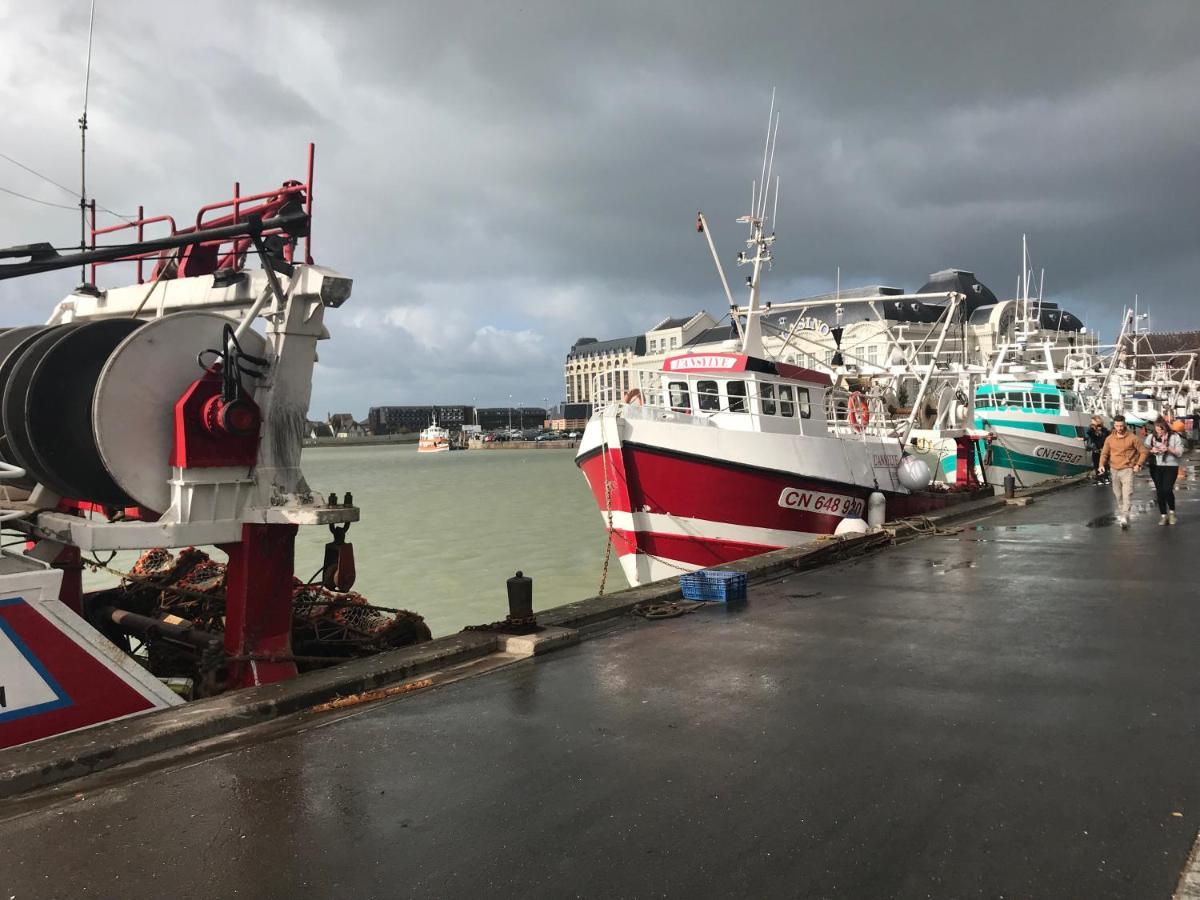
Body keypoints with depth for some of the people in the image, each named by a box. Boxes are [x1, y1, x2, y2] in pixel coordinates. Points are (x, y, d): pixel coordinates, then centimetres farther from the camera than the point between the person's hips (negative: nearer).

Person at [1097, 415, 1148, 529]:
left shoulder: (1132, 438, -5)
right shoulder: (1109, 438, 5)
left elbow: (1143, 452, 1)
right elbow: (1104, 453, 11)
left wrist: (1138, 464, -9)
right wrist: (1101, 465, -5)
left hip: (1127, 469, -4)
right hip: (1114, 470, 4)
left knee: (1127, 493, -15)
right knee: (1118, 494, 11)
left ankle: (1125, 518, -21)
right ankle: (1120, 515, 25)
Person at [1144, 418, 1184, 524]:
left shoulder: (1174, 436, -3)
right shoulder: (1151, 437, 4)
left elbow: (1180, 452, -5)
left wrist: (1168, 449, -20)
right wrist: (1151, 451, -13)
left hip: (1171, 466, -3)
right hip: (1156, 467, 3)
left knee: (1167, 490, -14)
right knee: (1159, 491, 6)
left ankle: (1172, 512, 10)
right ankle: (1163, 515, 16)